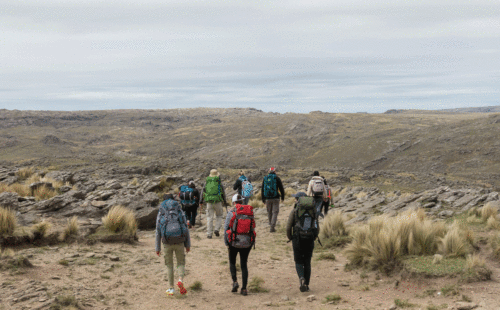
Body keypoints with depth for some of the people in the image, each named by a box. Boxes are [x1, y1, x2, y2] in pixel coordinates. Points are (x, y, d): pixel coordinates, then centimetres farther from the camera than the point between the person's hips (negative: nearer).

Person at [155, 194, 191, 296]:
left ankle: (171, 289, 15)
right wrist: (188, 244, 6)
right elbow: (185, 227, 2)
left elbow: (158, 231, 4)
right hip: (179, 241, 0)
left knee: (169, 265, 15)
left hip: (168, 242, 0)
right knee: (181, 263, 13)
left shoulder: (160, 213, 7)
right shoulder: (180, 211, 6)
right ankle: (181, 281, -14)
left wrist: (157, 248, 7)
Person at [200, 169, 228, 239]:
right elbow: (223, 193, 3)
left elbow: (203, 191, 10)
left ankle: (209, 234, 0)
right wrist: (225, 201, 16)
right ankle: (217, 229, 1)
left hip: (209, 202, 1)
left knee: (209, 217, 4)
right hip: (217, 201, -1)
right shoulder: (219, 182, 0)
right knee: (219, 216, 18)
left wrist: (201, 200, 22)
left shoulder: (207, 182, 7)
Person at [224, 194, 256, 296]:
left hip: (234, 242, -2)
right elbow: (253, 228, 8)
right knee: (244, 265, 12)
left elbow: (226, 228, -5)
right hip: (247, 242, 3)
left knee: (232, 262, 19)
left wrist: (226, 243, 2)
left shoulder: (232, 212, -4)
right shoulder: (250, 212, 6)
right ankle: (244, 288, 6)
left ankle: (235, 281, -1)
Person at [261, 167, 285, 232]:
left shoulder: (265, 178, 9)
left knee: (269, 212, 16)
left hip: (267, 198, 3)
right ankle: (272, 227, -10)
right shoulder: (277, 178, -2)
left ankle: (271, 225, 25)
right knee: (275, 212, -1)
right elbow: (281, 188, -1)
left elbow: (262, 189, 13)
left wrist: (263, 199, 19)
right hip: (275, 198, -3)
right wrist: (282, 197, 11)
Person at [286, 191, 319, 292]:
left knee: (299, 262, 8)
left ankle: (302, 279, -18)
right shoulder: (313, 212, 7)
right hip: (310, 240, 3)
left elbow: (288, 227, -6)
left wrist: (290, 239, 10)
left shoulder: (294, 211, -3)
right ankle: (306, 285, 14)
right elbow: (317, 229, 6)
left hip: (298, 240, -3)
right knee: (307, 263, 14)